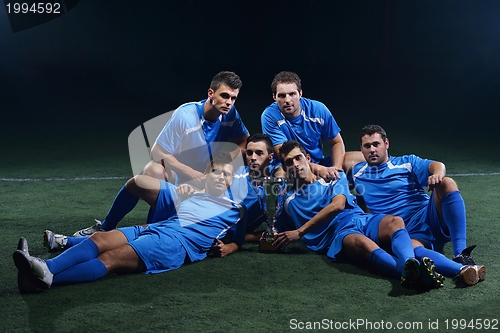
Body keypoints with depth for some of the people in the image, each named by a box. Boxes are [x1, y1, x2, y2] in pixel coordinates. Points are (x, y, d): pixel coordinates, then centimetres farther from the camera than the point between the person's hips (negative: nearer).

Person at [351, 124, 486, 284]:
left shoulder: (406, 162, 15)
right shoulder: (358, 172, 22)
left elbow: (437, 166, -2)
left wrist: (437, 174, -25)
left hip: (429, 216, 2)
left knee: (447, 184, -28)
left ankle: (461, 254, -36)